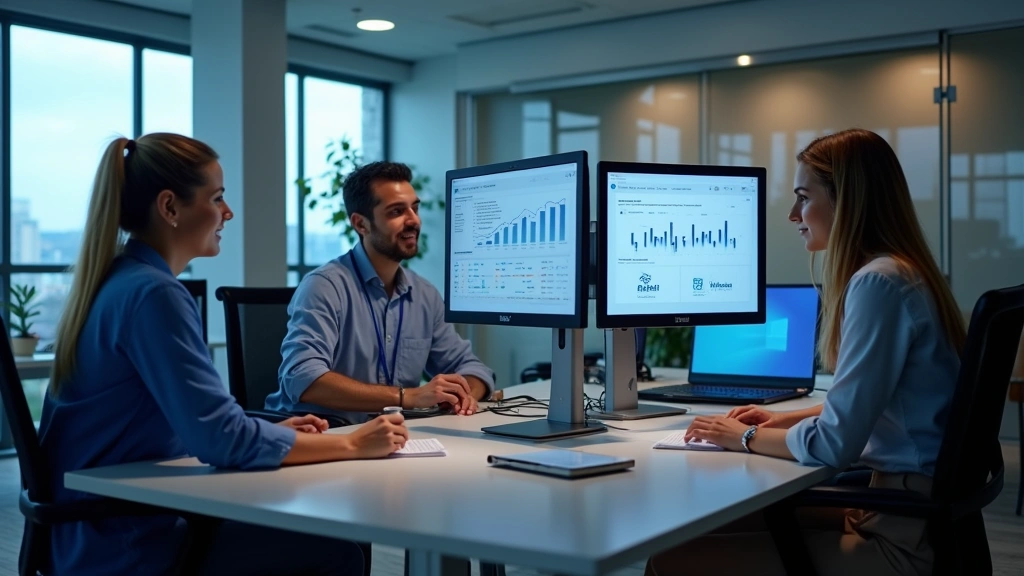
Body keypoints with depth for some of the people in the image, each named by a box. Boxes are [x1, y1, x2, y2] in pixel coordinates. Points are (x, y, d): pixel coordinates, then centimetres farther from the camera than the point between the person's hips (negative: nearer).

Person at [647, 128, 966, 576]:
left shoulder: (879, 282, -20)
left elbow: (834, 443, -21)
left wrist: (748, 438, -6)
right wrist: (785, 420, 13)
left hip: (904, 534, -10)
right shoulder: (899, 272, 12)